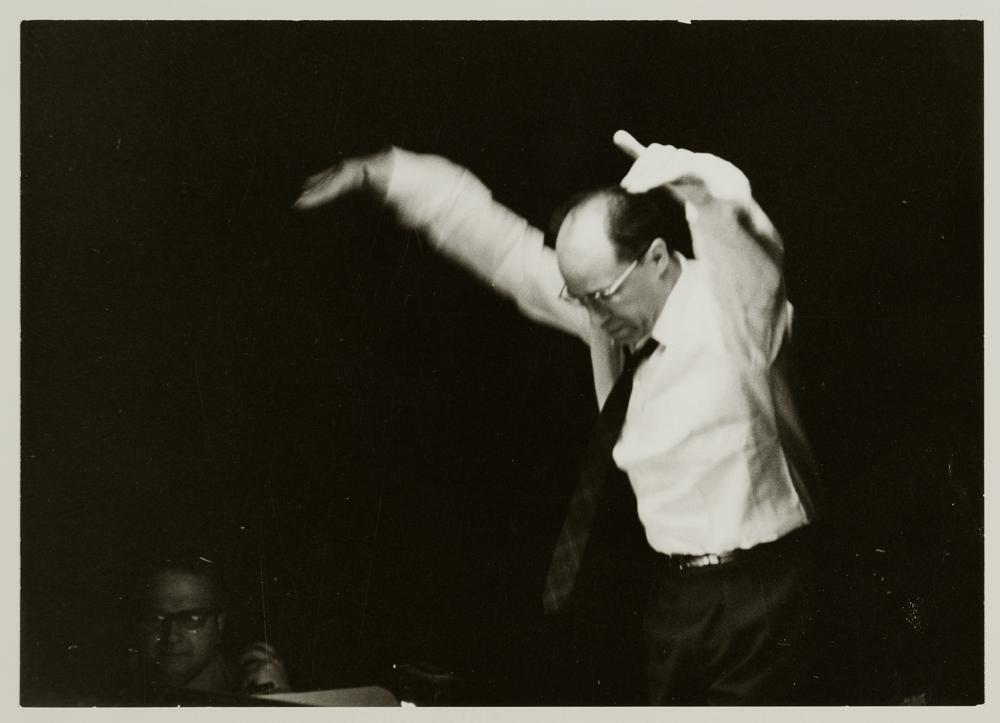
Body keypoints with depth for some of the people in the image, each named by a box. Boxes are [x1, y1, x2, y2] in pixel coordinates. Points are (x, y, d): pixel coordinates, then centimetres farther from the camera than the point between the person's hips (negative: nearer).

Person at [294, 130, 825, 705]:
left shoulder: (730, 311, -19)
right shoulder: (612, 307, 0)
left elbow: (730, 213, -37)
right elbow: (499, 242, 8)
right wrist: (376, 173, 12)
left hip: (755, 596, -7)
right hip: (674, 588, 7)